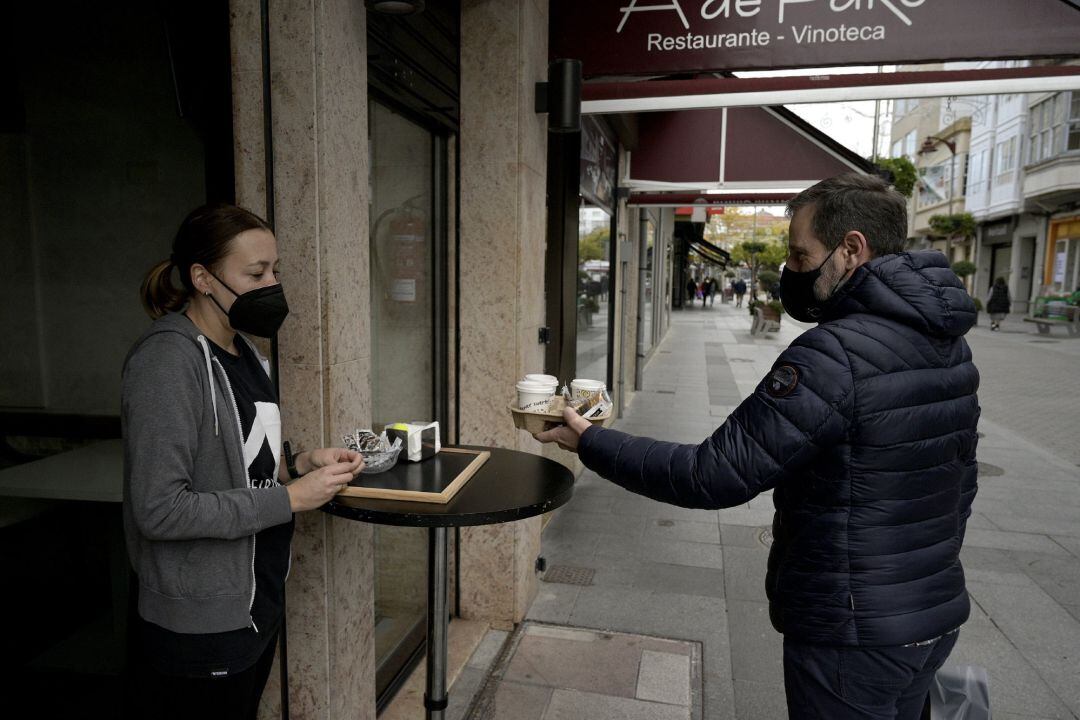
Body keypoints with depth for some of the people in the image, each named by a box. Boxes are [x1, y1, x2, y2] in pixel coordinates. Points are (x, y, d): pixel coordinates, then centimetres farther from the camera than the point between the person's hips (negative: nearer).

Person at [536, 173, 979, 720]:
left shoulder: (835, 355, -27)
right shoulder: (949, 342, 2)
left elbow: (714, 476, -27)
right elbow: (960, 480, 11)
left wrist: (590, 443, -17)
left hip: (854, 635, -8)